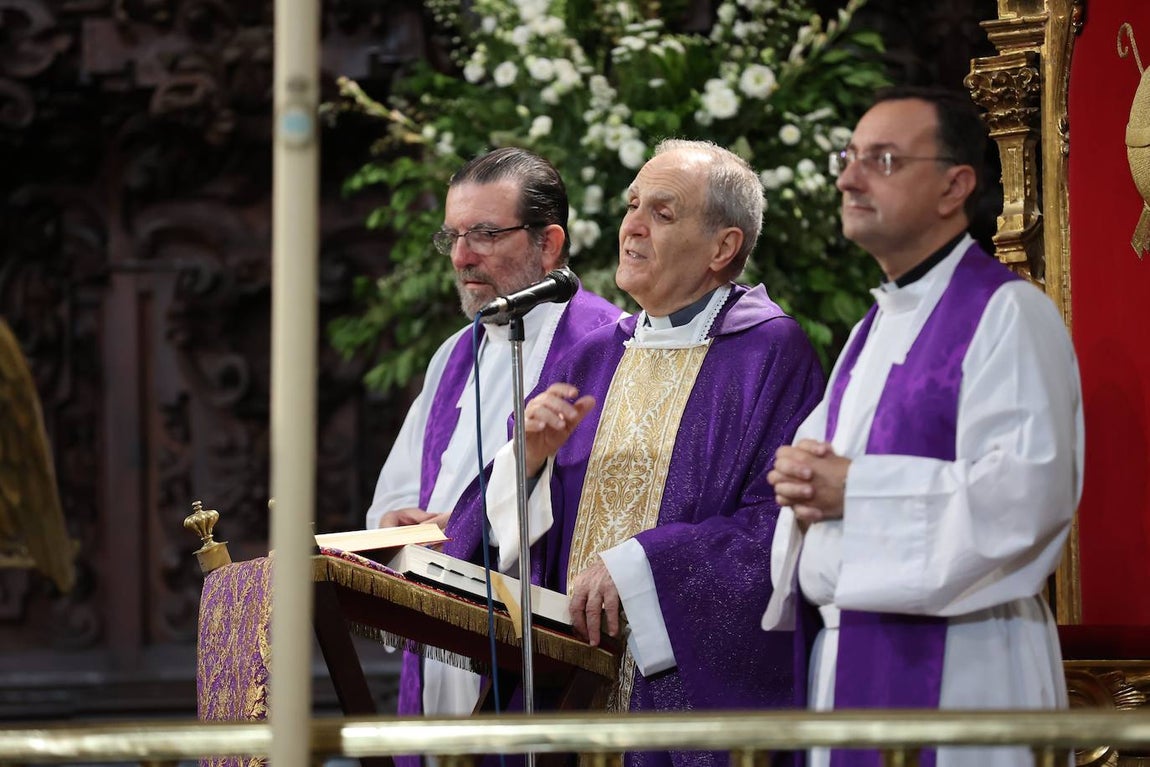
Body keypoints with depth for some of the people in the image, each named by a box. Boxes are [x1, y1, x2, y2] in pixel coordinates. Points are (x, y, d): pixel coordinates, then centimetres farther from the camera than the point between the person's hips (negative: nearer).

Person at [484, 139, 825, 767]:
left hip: (698, 686, -5)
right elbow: (510, 518, 13)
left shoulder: (771, 353, -6)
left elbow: (780, 522, -16)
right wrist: (529, 456, -8)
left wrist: (636, 567, -19)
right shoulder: (592, 361, 14)